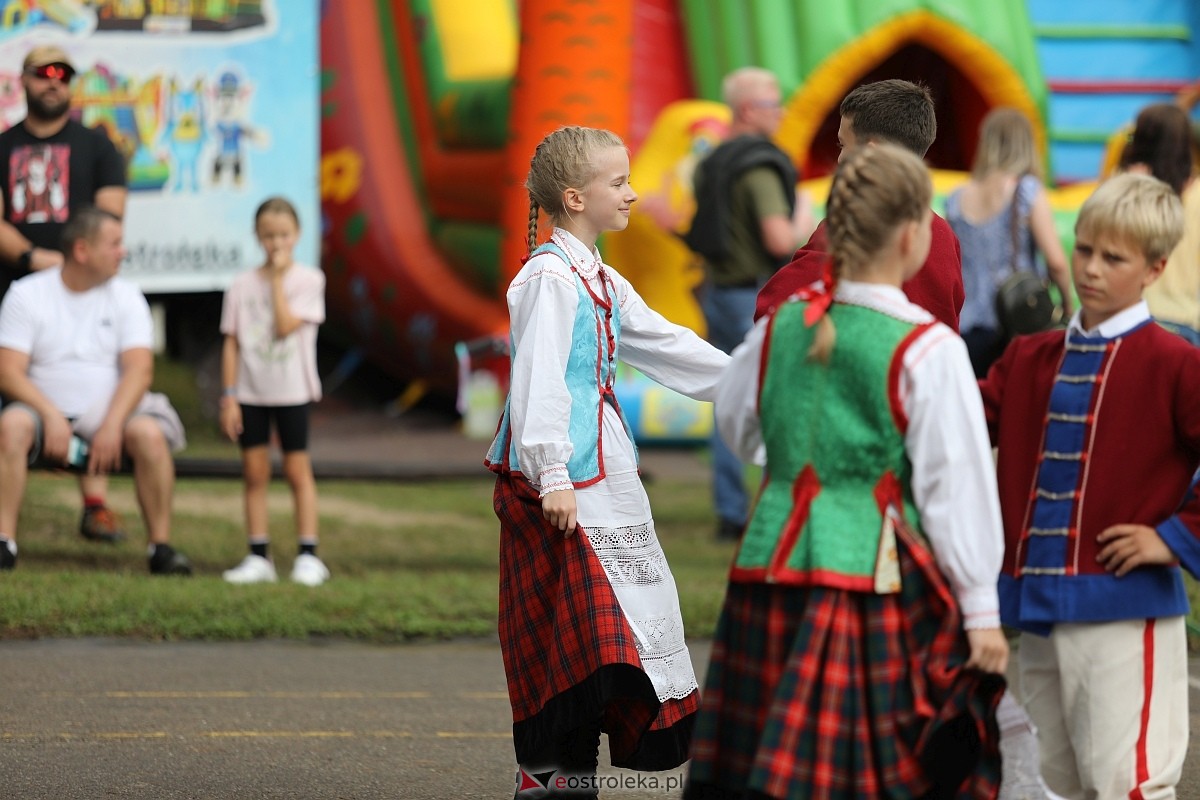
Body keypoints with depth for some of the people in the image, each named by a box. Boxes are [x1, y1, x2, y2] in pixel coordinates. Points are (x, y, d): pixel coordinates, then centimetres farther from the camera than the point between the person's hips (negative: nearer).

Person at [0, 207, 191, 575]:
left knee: (150, 433, -30)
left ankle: (162, 546, -21)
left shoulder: (125, 296, 6)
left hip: (107, 415, 1)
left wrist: (112, 425, -22)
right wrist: (52, 416, -22)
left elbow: (139, 369, -6)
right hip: (45, 411, -1)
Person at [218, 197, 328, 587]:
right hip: (250, 393, 2)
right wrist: (229, 397, -1)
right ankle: (258, 558, 8)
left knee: (297, 470, 2)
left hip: (292, 391, -2)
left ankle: (308, 556, 5)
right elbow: (231, 343, 4)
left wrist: (277, 279, -13)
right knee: (254, 473, 4)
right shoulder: (242, 285, 2)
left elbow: (285, 326, -18)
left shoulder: (308, 280, -4)